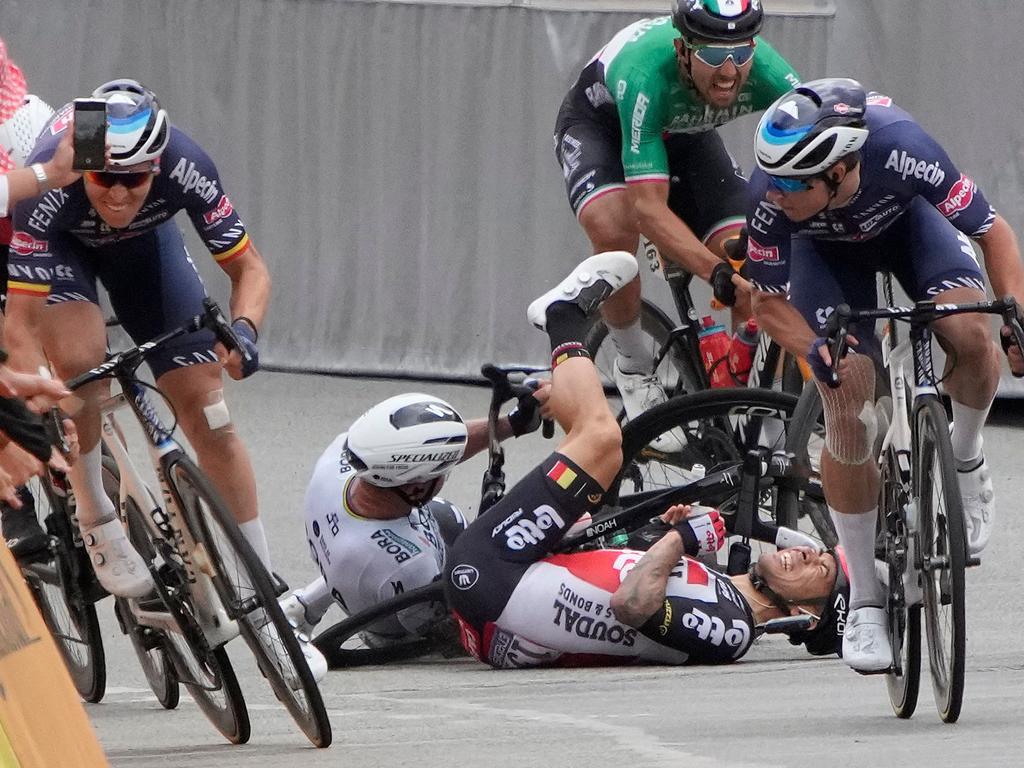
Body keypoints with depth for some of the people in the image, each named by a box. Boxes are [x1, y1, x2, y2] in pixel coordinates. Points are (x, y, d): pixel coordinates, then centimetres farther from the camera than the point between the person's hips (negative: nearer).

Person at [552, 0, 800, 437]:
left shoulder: (765, 71, -33)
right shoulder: (647, 72, -43)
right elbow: (650, 207, -45)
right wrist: (716, 271, -57)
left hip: (684, 133, 4)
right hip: (600, 124, -4)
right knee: (614, 228, -34)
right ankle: (634, 369, -10)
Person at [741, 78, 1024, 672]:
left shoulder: (902, 149, -42)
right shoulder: (770, 195, -37)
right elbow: (769, 302, -22)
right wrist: (817, 351, -41)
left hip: (906, 218, 0)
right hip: (825, 249, 0)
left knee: (970, 334, -29)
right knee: (848, 412, -15)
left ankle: (966, 461, 3)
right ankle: (866, 601, -1)